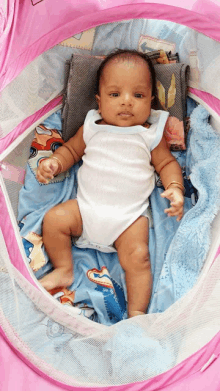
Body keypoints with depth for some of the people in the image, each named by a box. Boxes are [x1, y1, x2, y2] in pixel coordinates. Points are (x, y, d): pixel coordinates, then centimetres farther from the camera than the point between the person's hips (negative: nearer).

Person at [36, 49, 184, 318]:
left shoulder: (150, 134, 5)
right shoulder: (92, 128, 9)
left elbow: (167, 163, 10)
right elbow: (71, 149, 20)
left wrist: (175, 188, -9)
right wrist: (54, 163, -1)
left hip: (130, 215, -2)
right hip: (86, 206, 3)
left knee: (137, 257, -21)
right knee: (53, 219, -15)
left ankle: (136, 312, -6)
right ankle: (63, 269, 5)